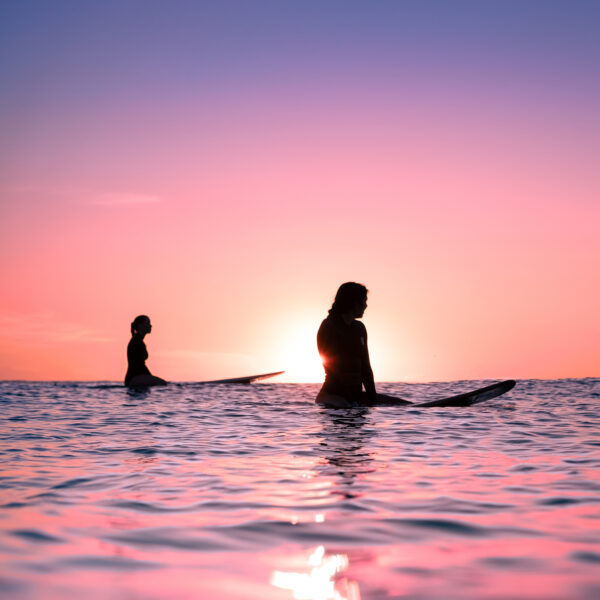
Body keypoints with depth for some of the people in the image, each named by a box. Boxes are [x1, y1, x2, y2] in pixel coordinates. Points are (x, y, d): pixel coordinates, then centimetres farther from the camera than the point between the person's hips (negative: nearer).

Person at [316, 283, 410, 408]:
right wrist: (350, 401, -20)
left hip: (357, 394, 8)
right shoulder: (328, 327, -8)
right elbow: (333, 368, -15)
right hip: (333, 394, -8)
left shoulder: (359, 328, 14)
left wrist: (373, 400, 1)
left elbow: (365, 366, 12)